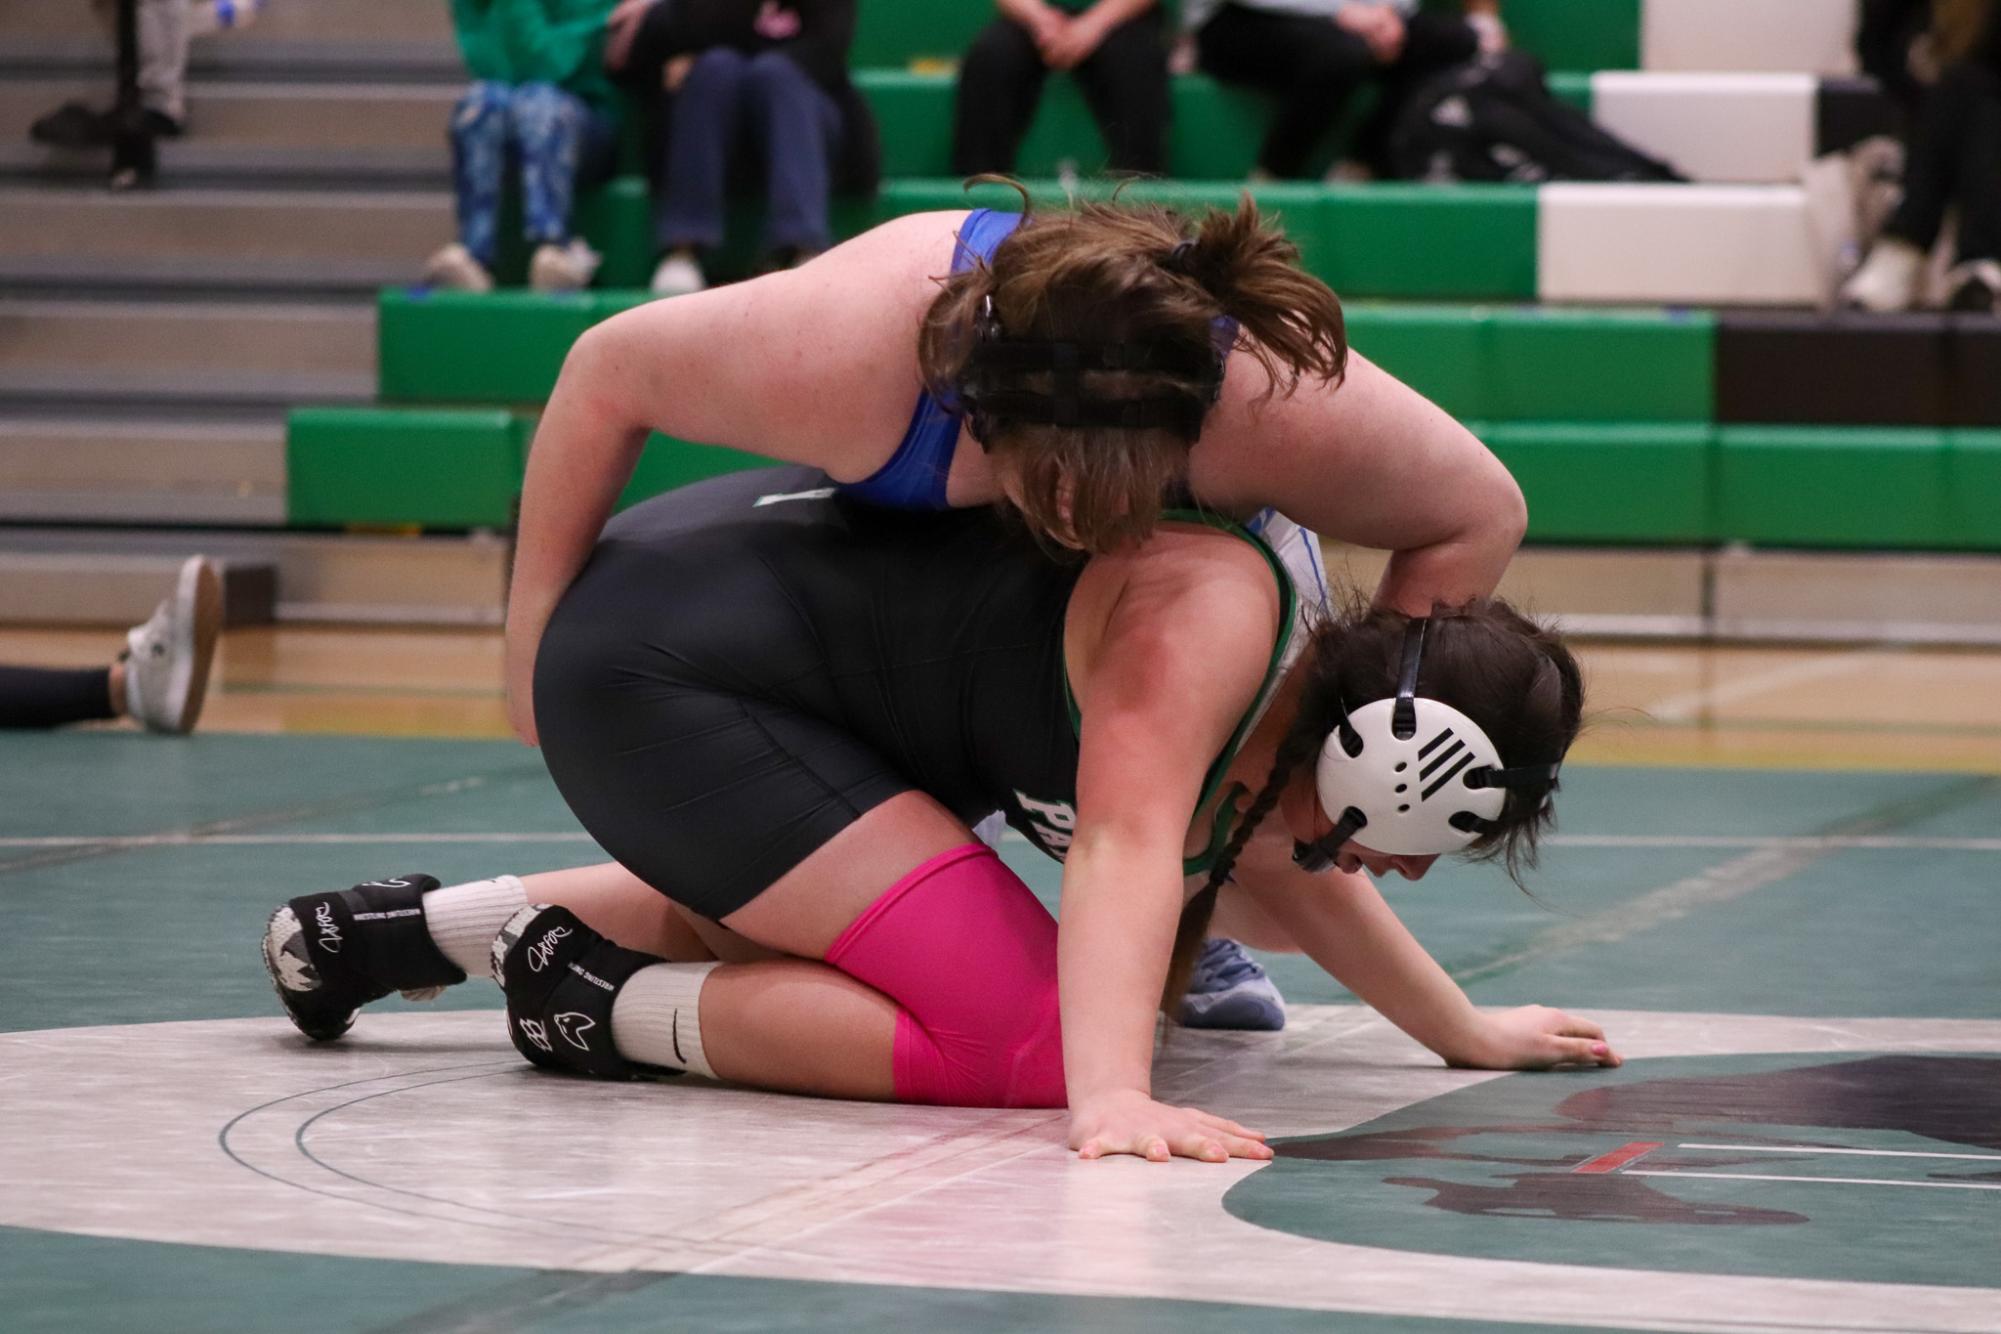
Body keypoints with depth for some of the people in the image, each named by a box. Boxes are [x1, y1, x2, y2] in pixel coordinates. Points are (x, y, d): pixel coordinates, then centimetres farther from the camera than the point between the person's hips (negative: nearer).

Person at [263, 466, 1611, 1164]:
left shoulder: (1303, 675, 7)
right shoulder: (1209, 619, -21)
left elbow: (1287, 879, 23)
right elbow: (1126, 851, -33)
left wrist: (1466, 1031, 26)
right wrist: (1114, 1099, -45)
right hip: (671, 670, -10)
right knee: (1023, 1037, -17)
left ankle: (427, 925, 31)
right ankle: (602, 1005, -6)